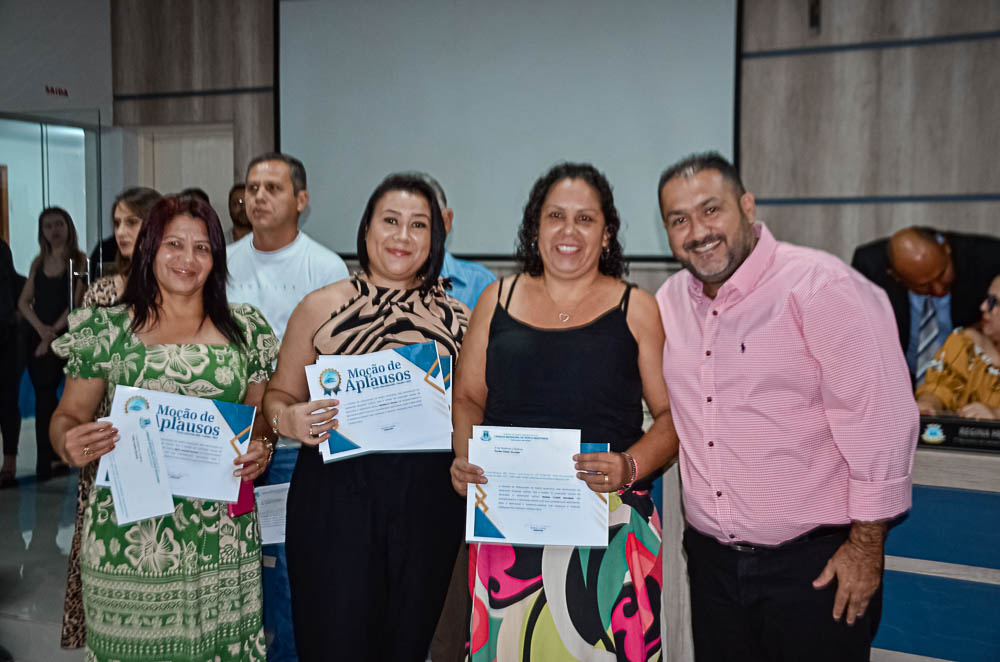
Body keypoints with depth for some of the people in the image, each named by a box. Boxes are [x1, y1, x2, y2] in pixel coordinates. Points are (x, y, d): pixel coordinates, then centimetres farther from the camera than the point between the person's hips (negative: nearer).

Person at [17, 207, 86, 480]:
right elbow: (24, 301, 8)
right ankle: (46, 461, 5)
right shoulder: (39, 262, 13)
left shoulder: (79, 260, -2)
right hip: (38, 336, 4)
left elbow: (77, 302, -9)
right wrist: (41, 329, -9)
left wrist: (54, 332, -12)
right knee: (43, 397, 2)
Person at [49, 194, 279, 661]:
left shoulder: (245, 329, 6)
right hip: (128, 530, -1)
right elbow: (69, 414, 6)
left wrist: (262, 447, -8)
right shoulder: (107, 330, 3)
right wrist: (68, 443, -16)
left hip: (221, 532, 1)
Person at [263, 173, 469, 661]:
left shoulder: (458, 319, 6)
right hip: (335, 496, -2)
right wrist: (287, 420, -14)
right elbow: (280, 393, 7)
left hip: (428, 498, 2)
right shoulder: (320, 307, 2)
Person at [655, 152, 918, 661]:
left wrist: (867, 545, -13)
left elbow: (881, 416, -15)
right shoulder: (670, 300, 5)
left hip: (816, 563, -5)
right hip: (711, 560, 6)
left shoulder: (819, 285, -14)